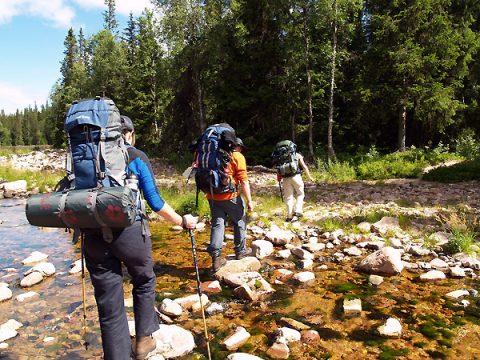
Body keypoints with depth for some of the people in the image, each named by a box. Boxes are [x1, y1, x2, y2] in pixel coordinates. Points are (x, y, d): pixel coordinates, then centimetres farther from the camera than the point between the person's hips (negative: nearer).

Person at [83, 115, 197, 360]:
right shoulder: (136, 157, 0)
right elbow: (155, 201, -3)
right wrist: (182, 221, 10)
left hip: (94, 236, 3)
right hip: (129, 231, -3)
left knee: (109, 307, 11)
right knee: (144, 282, 26)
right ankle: (143, 340, 37)